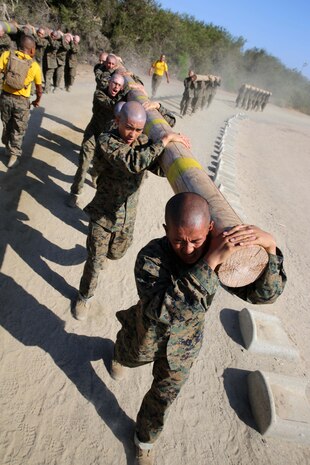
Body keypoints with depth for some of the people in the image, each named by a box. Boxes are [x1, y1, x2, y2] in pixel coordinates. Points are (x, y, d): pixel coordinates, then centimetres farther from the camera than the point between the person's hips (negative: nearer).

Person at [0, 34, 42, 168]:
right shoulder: (35, 66, -6)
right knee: (18, 130, 13)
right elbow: (39, 89, 3)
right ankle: (14, 156, 15)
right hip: (22, 101, -2)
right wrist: (37, 101, 21)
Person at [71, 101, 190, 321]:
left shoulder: (143, 141, -5)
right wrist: (166, 139, -36)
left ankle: (104, 251, 63)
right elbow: (134, 162, -40)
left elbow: (162, 169, -10)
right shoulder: (106, 142, -23)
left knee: (117, 253, 26)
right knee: (95, 262, 6)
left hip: (128, 216, 5)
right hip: (103, 215, -5)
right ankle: (84, 297, 33)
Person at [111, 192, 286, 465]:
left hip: (183, 348, 2)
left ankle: (145, 440, 55)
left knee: (164, 396, 22)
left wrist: (270, 246, -41)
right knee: (127, 357, 34)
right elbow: (164, 309, -53)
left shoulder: (224, 253, -26)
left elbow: (264, 293, -25)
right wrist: (209, 262, -57)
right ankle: (118, 357, 74)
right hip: (146, 338, -1)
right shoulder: (151, 257, -39)